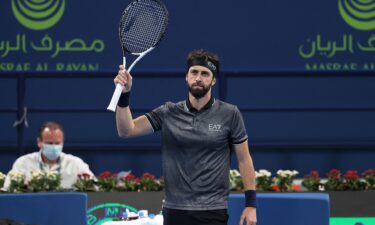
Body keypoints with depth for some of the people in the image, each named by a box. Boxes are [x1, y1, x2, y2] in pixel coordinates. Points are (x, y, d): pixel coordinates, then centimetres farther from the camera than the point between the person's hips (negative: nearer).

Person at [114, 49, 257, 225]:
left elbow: (244, 159, 4)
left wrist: (251, 203, -1)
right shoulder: (168, 113, 4)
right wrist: (124, 95, -18)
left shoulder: (229, 114, 0)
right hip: (175, 211, 2)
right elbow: (127, 130, -3)